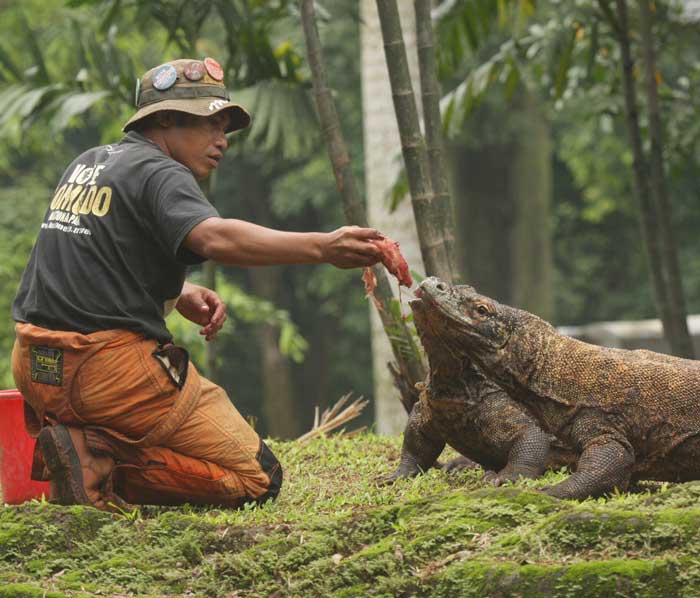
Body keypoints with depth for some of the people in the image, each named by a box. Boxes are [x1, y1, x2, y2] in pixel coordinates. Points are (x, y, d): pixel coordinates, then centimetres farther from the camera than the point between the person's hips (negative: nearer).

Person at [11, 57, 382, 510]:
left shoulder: (87, 164, 19)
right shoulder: (158, 173, -9)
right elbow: (215, 238, -29)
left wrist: (180, 296, 10)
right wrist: (323, 247, -40)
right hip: (113, 367, -9)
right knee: (257, 479, -4)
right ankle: (101, 461, -16)